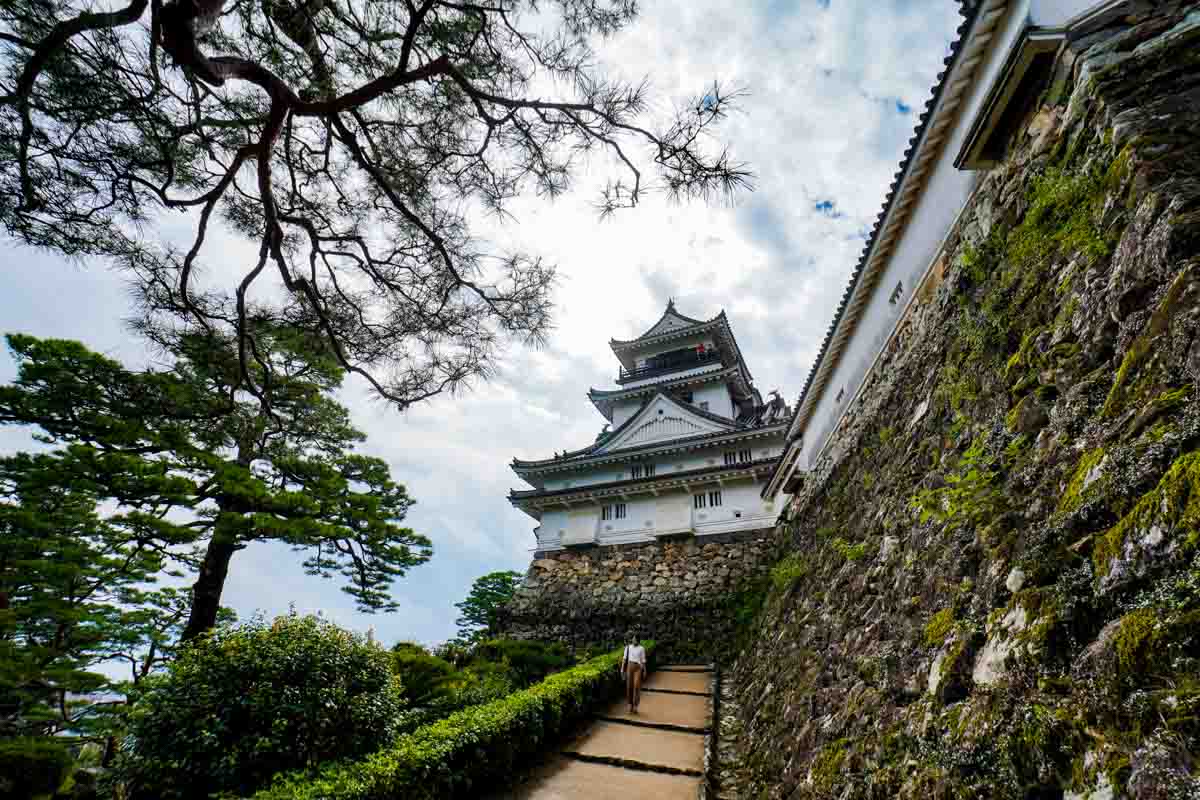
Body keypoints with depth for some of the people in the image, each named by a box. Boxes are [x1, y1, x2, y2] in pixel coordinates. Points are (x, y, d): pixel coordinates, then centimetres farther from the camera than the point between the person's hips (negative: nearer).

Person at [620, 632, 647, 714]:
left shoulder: (641, 648, 1)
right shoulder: (628, 647, 5)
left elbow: (643, 660, 4)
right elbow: (624, 658, 4)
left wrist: (644, 671, 5)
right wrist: (622, 669, 0)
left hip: (638, 668, -2)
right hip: (629, 667, 2)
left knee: (636, 686, -13)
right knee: (629, 686, 4)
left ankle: (635, 707, -7)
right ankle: (630, 705, 20)